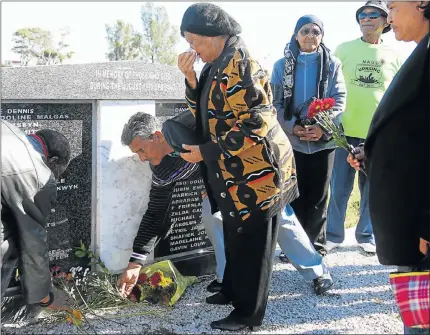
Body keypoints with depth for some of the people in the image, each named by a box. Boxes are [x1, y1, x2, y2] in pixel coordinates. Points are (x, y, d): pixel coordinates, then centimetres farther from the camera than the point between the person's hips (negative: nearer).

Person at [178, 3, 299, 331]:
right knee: (235, 235, 22)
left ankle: (249, 313, 16)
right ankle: (233, 290, 40)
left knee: (251, 241, 2)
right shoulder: (219, 64, 10)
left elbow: (254, 125, -25)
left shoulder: (240, 63, -20)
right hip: (235, 169, 10)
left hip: (255, 169, -10)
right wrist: (190, 77, -2)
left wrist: (205, 152, -18)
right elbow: (205, 111, 13)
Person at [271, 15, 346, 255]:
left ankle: (316, 245, 17)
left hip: (323, 140, 0)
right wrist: (292, 127, -14)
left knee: (318, 196, 6)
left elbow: (339, 100, -2)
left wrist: (323, 127, -16)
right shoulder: (282, 66, 5)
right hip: (291, 140, 0)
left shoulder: (332, 64, 3)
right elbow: (275, 102, 0)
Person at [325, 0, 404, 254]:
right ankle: (333, 234, 18)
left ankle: (367, 235, 23)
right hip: (346, 129, -1)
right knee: (340, 187, 4)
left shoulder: (394, 55, 6)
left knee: (373, 188, 9)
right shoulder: (343, 49, 4)